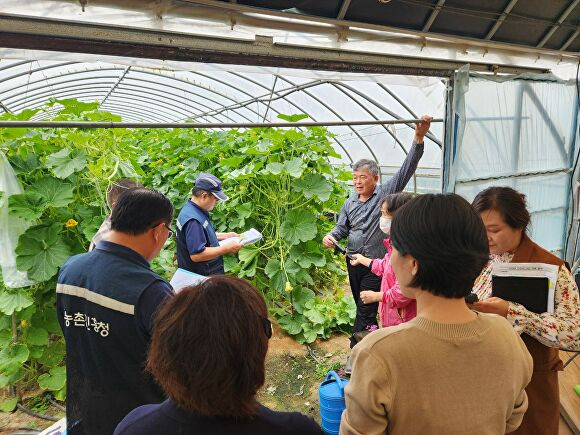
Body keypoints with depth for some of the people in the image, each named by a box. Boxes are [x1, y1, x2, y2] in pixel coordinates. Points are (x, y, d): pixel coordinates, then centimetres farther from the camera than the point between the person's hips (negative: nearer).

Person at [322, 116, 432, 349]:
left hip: (376, 263, -6)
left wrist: (418, 138, -25)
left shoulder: (385, 193, -6)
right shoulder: (349, 203, 10)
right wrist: (330, 236, -5)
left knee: (365, 310, -6)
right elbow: (342, 227, 18)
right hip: (354, 262, 6)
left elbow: (406, 170, -14)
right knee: (363, 307, 18)